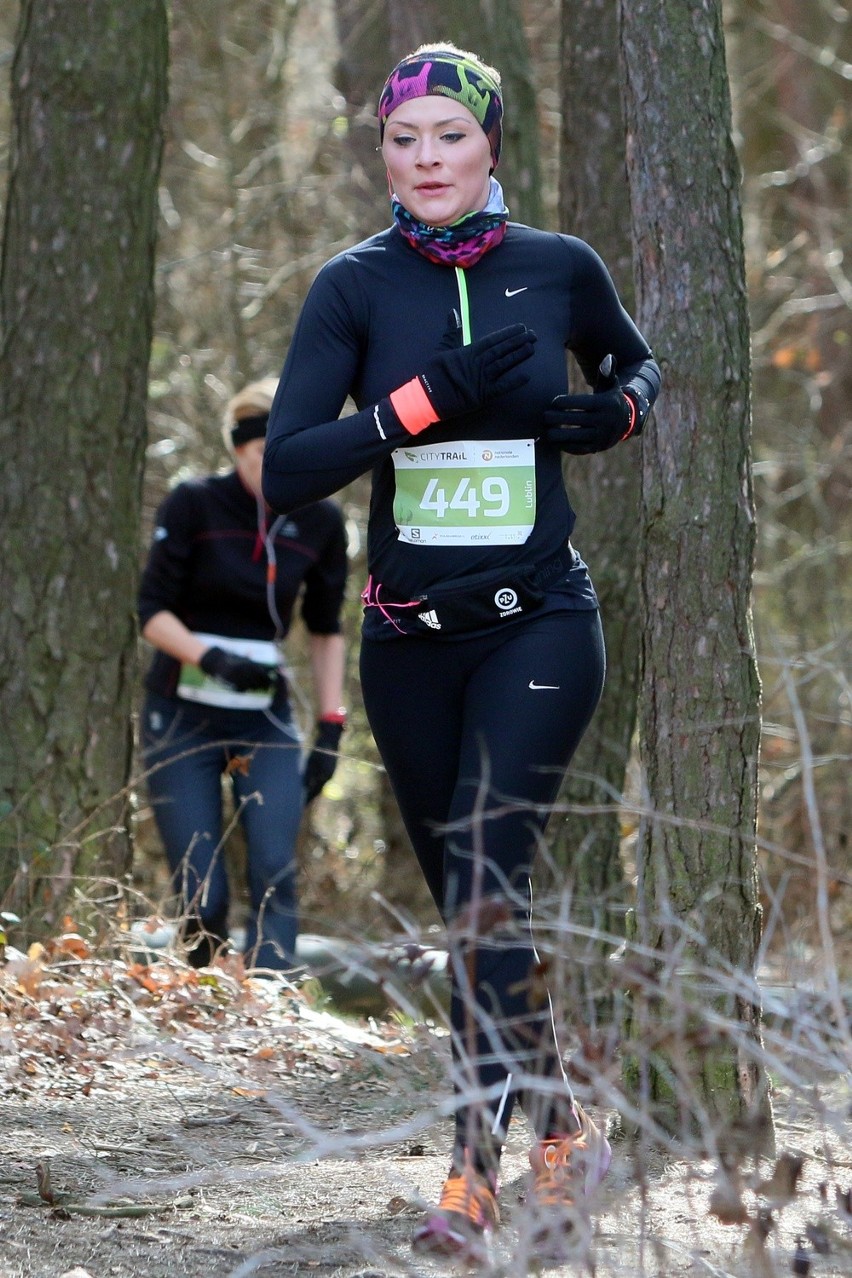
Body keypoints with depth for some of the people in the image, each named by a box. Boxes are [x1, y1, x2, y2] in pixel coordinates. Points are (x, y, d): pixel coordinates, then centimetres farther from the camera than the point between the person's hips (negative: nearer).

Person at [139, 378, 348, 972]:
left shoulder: (321, 523, 1)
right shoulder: (194, 505, -9)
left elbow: (325, 629, 12)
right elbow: (153, 611, -9)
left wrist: (332, 724, 6)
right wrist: (212, 659, -27)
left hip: (267, 721, 2)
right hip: (183, 716, -2)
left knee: (275, 874, -16)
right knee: (203, 896, -8)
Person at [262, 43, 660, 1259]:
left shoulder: (558, 268, 0)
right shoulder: (357, 284, -1)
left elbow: (637, 364, 22)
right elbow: (286, 470, -10)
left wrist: (614, 413, -1)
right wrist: (429, 399, -19)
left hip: (540, 624, -2)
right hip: (410, 637, 2)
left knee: (487, 881, -17)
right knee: (470, 903, 9)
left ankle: (478, 1170, -12)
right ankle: (564, 1129, 25)